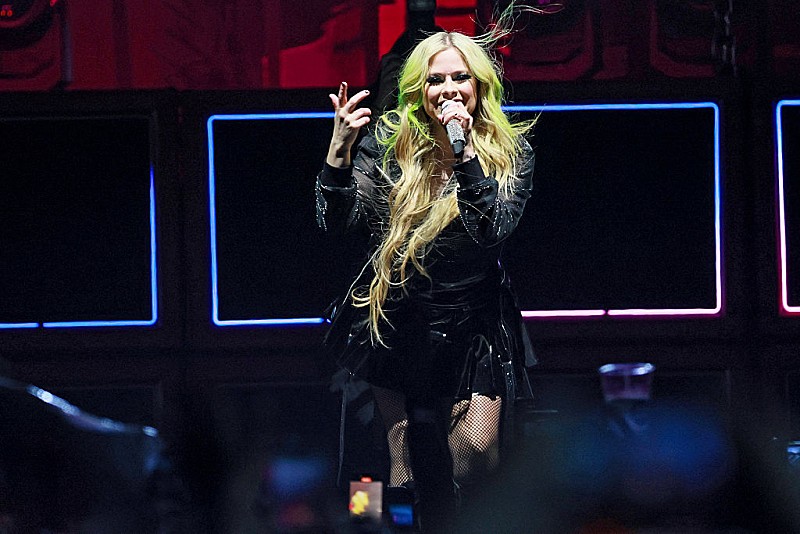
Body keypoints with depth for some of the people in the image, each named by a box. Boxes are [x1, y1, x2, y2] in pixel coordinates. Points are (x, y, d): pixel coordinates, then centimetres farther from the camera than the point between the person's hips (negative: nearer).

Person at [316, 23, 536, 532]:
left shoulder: (509, 151, -6)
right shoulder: (388, 141, -3)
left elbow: (494, 230, -20)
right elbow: (338, 220, -10)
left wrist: (465, 152, -28)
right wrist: (340, 148, -25)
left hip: (473, 324, -1)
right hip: (395, 316, 1)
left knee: (476, 449, -14)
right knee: (409, 462, 3)